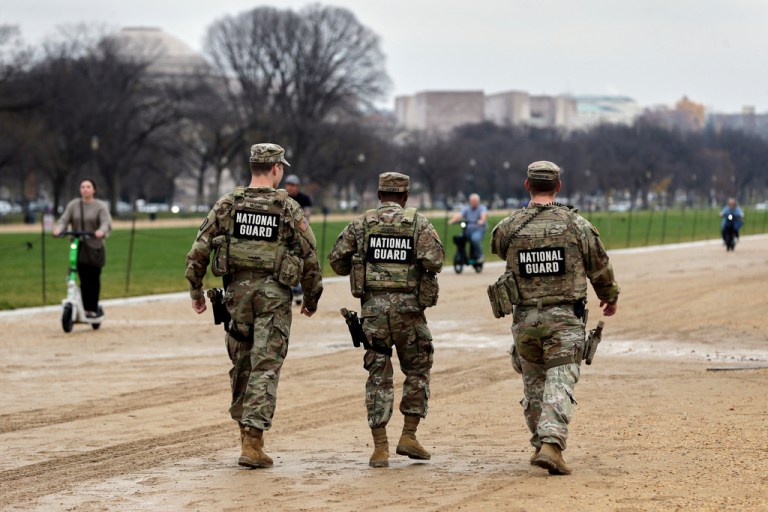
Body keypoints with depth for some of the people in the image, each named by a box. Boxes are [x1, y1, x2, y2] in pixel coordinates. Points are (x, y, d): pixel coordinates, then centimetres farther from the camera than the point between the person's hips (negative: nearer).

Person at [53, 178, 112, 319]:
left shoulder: (100, 206, 0)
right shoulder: (73, 205, 8)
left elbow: (106, 223, -14)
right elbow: (64, 220, 0)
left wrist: (101, 231, -36)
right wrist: (58, 229, -23)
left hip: (95, 248, -1)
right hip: (79, 247, 1)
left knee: (94, 279, 2)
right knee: (84, 279, -6)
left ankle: (93, 309, 12)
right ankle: (86, 309, -2)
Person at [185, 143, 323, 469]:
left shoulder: (227, 204, 2)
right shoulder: (288, 208, -3)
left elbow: (199, 249, 0)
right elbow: (309, 258, 0)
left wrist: (195, 290, 10)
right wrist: (312, 297, 13)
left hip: (237, 289, 3)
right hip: (274, 293, -2)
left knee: (241, 362, 16)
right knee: (265, 367, -3)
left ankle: (246, 427, 24)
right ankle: (252, 443, -11)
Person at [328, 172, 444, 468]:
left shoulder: (360, 224, 6)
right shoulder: (418, 222, 2)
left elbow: (337, 261, 5)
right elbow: (434, 260, -11)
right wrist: (427, 267, 11)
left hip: (373, 305, 1)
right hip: (408, 306, -1)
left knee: (378, 376, 5)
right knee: (417, 370, 16)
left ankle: (380, 448, 1)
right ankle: (409, 436, 10)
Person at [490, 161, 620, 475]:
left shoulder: (508, 228, -3)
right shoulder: (577, 225, -4)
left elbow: (498, 249, 21)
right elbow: (600, 267, 8)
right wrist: (610, 296, 27)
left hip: (524, 318, 2)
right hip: (564, 318, -2)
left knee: (533, 383, 17)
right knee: (559, 382, -5)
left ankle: (541, 445, 23)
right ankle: (551, 444, -21)